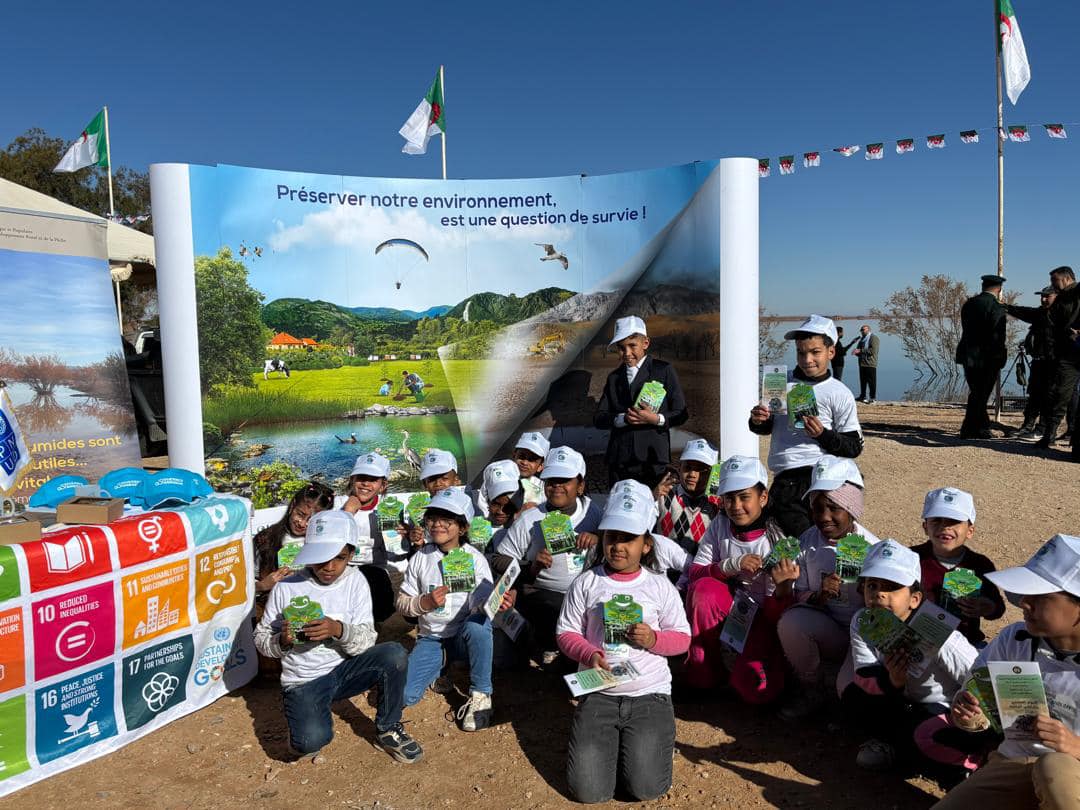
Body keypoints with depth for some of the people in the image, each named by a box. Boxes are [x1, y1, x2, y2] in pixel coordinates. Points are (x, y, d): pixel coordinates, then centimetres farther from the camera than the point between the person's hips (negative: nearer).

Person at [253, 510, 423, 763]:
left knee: (395, 654, -25)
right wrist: (282, 641, -21)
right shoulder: (286, 588, -9)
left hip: (346, 669, 2)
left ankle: (388, 730, -1)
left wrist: (339, 629, -29)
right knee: (309, 742, -31)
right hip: (303, 680, -2)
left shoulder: (355, 581, -5)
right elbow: (261, 639, 1)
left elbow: (367, 640, -9)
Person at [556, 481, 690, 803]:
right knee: (588, 791, -9)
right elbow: (567, 633, 3)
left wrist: (654, 639, -16)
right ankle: (610, 739, 22)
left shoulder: (660, 586, -1)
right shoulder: (586, 583, -1)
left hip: (649, 694, 0)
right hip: (598, 692, 1)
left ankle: (656, 737, 21)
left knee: (646, 788, -12)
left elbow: (682, 638, 4)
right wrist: (590, 654, -17)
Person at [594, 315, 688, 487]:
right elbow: (599, 418, 8)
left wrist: (656, 419, -16)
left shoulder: (664, 371, 5)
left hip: (653, 462, -3)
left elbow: (681, 414, 3)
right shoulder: (614, 377, 16)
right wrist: (623, 418, -11)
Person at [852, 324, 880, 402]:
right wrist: (856, 352, 2)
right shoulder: (862, 339, 20)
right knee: (862, 381, 12)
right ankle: (862, 396, 21)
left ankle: (872, 398, -2)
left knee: (871, 382, -5)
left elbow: (873, 350, -18)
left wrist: (860, 350, -19)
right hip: (862, 363, 8)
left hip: (870, 364, -8)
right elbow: (860, 350, 26)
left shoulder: (873, 338, -6)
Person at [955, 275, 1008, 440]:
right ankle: (968, 431, 5)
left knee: (976, 394, 15)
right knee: (980, 396, 2)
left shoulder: (968, 304, 6)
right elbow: (997, 338, -16)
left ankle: (982, 428, 24)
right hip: (986, 358, -6)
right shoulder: (996, 308, -13)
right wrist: (1000, 359, -8)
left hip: (968, 356, 6)